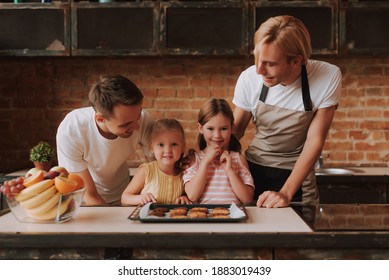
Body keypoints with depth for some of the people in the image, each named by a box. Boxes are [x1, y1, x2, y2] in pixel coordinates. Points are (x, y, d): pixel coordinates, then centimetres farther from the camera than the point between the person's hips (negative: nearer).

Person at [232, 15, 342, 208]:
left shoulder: (328, 77, -21)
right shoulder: (249, 78, -17)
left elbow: (315, 140, -16)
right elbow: (236, 129, -2)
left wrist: (286, 193, -22)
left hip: (299, 172, -1)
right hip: (253, 169, 1)